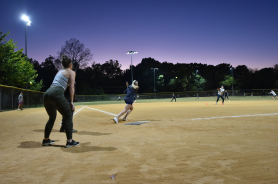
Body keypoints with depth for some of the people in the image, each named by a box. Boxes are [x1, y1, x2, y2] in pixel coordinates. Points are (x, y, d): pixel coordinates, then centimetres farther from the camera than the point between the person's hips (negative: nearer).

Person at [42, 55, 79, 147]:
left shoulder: (59, 71, 30)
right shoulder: (71, 72, 10)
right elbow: (71, 87, 1)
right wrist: (71, 102, -1)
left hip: (46, 94, 7)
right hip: (56, 94, -7)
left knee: (52, 117, 22)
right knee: (68, 116, 2)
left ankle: (46, 140, 28)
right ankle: (69, 141, -2)